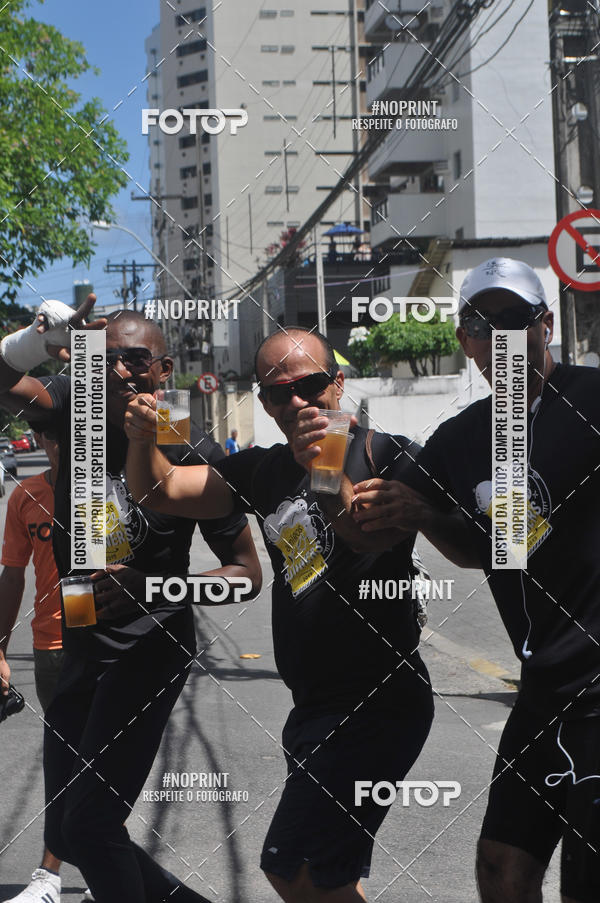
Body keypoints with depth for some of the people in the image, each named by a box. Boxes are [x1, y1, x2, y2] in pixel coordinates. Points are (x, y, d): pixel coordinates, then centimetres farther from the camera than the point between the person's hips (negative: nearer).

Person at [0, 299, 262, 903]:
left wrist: (149, 588, -25)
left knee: (89, 823, -13)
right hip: (81, 649, 6)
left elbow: (246, 570, -10)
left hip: (149, 647, -6)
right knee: (64, 833, 15)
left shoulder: (192, 453, -14)